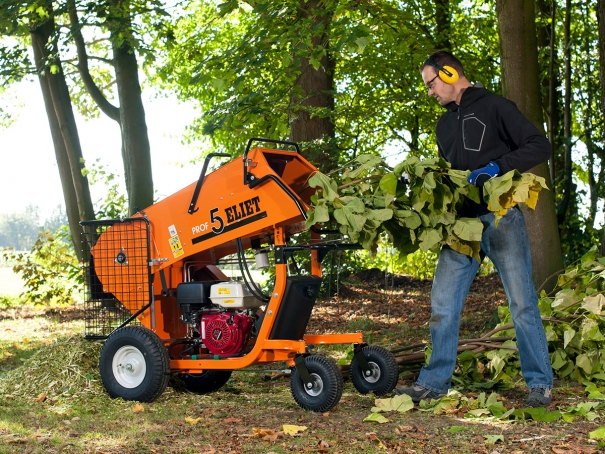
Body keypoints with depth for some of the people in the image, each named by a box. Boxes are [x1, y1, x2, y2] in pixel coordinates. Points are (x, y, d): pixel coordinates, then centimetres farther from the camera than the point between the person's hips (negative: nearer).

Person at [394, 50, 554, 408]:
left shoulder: (494, 107, -2)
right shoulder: (445, 123, 20)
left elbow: (540, 147, -9)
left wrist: (497, 167, -20)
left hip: (501, 218, -7)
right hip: (462, 221, 7)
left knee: (522, 303, -2)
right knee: (443, 304, 3)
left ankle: (541, 384, 7)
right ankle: (435, 382, 11)